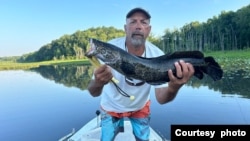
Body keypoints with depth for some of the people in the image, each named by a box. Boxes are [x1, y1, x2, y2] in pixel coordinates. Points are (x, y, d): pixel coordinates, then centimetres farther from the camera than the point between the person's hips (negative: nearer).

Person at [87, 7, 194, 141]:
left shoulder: (157, 55, -23)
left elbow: (161, 98, -26)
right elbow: (94, 93, -31)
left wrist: (173, 89, -48)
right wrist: (98, 83, -54)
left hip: (140, 107, 2)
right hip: (111, 107, -1)